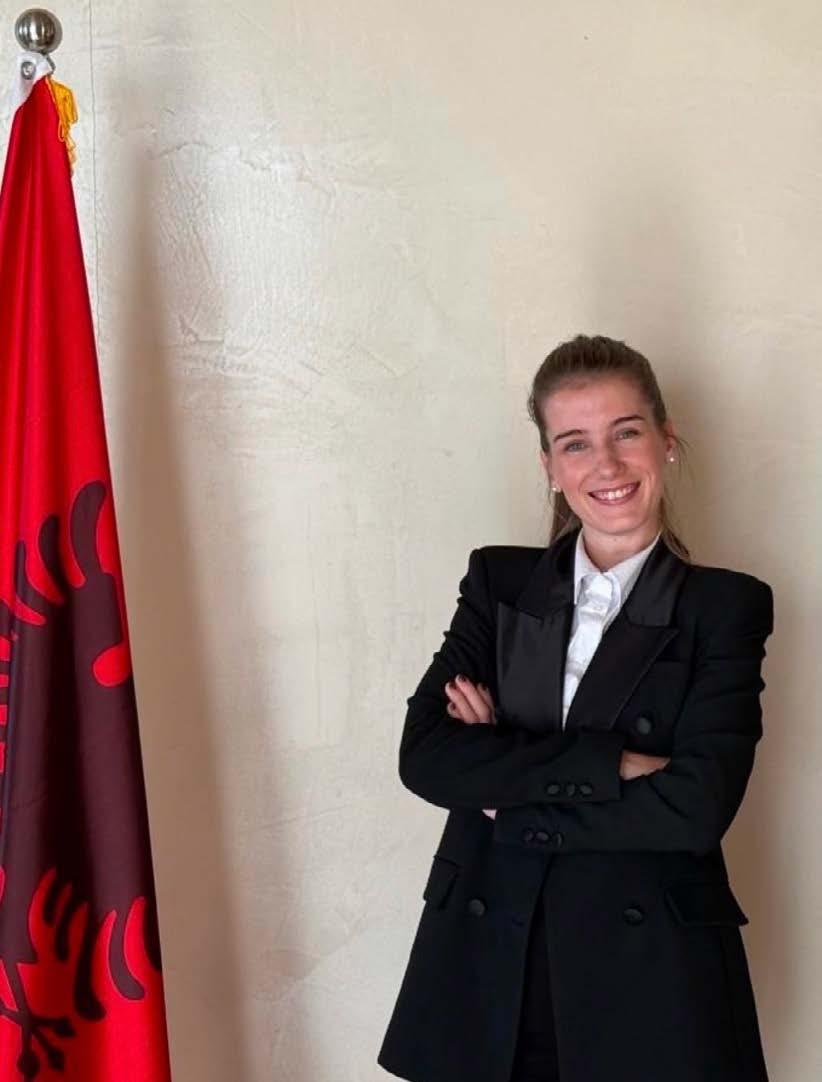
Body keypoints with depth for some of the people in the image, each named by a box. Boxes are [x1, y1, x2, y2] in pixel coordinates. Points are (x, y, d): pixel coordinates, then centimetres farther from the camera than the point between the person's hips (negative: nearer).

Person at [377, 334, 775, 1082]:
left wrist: (507, 780, -10)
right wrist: (607, 764, -17)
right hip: (490, 957, 2)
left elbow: (697, 808, -15)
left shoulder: (725, 607, -3)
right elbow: (424, 756, -9)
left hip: (652, 974, -2)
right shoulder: (498, 582, 4)